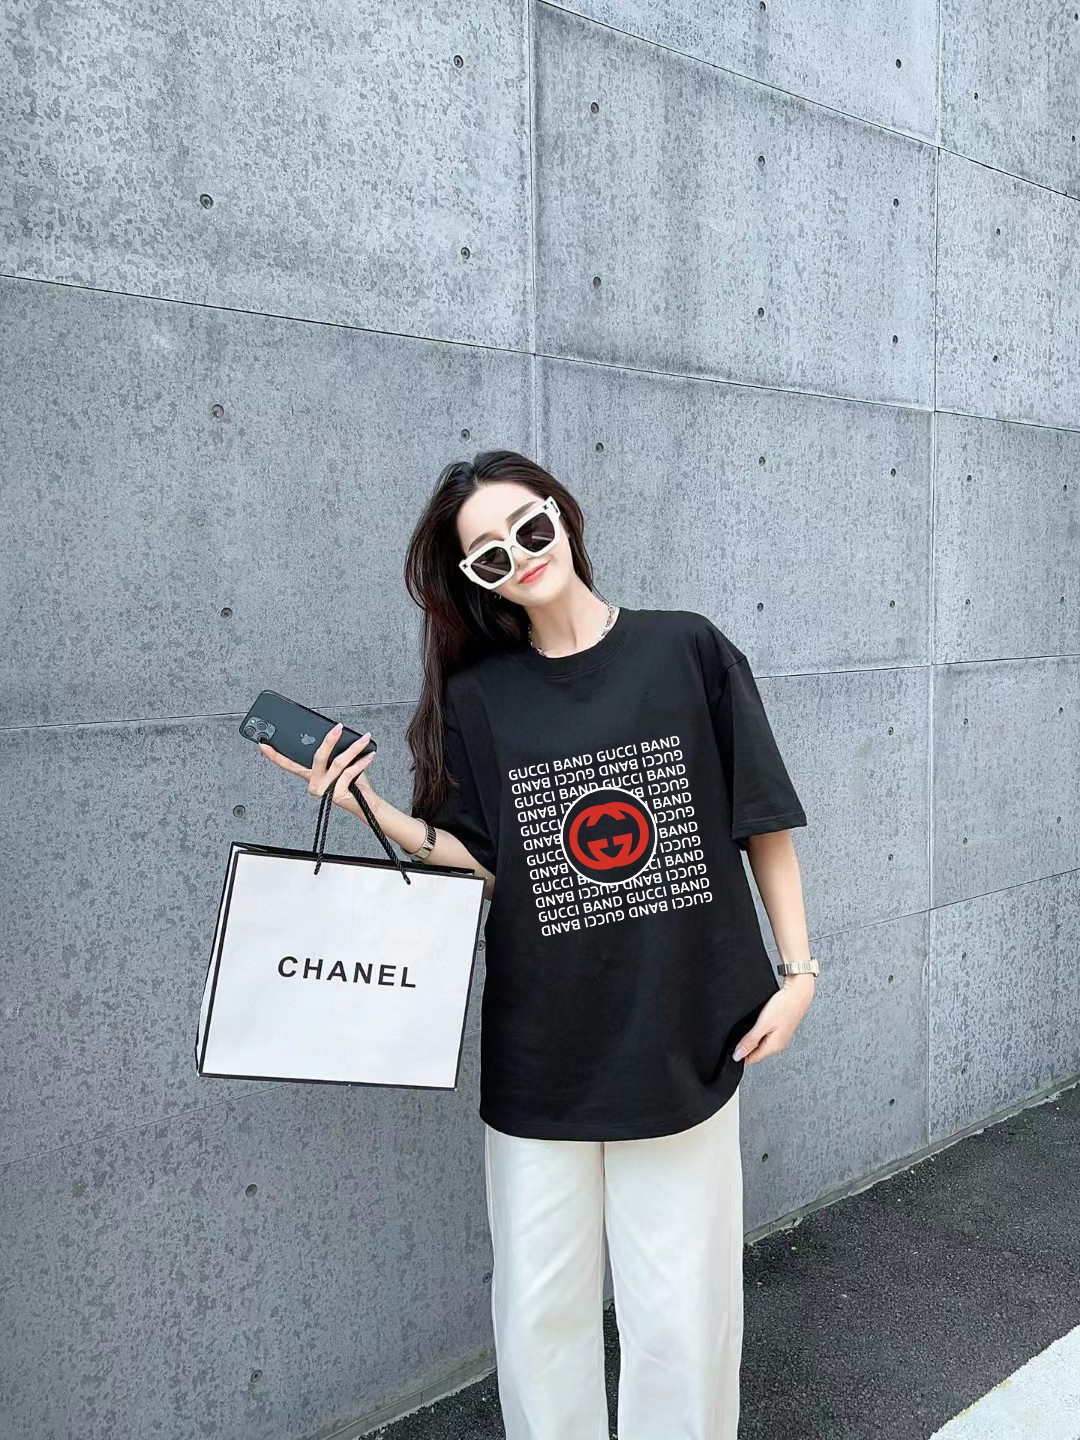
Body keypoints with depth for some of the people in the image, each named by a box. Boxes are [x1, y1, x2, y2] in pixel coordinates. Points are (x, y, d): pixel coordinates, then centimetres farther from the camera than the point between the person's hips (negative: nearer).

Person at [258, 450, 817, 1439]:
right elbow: (485, 863, -1)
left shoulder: (689, 652, -3)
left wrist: (798, 969, -1)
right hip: (539, 1056, 2)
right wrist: (372, 809, -13)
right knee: (541, 1311, 13)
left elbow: (764, 822, 1)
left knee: (683, 1313, 9)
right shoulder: (477, 698, 1)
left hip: (684, 1041, -1)